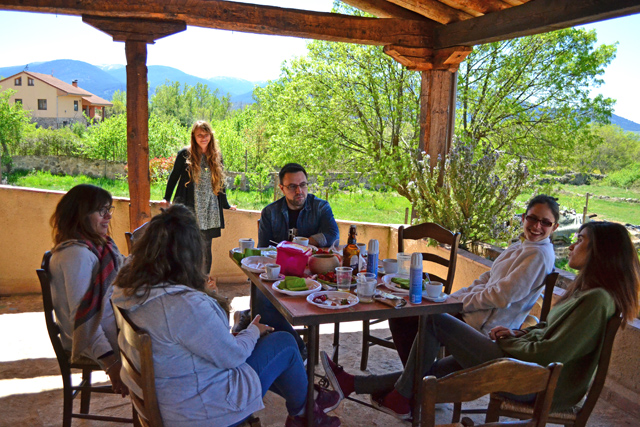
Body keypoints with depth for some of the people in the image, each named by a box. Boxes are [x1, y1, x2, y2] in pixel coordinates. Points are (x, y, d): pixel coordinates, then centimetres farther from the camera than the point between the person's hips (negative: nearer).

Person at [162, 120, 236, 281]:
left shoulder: (216, 156, 11)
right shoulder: (185, 154, 1)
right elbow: (174, 177, 10)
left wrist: (226, 205, 20)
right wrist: (166, 199, 8)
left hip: (210, 212, 3)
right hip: (190, 210, -3)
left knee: (206, 247, 4)